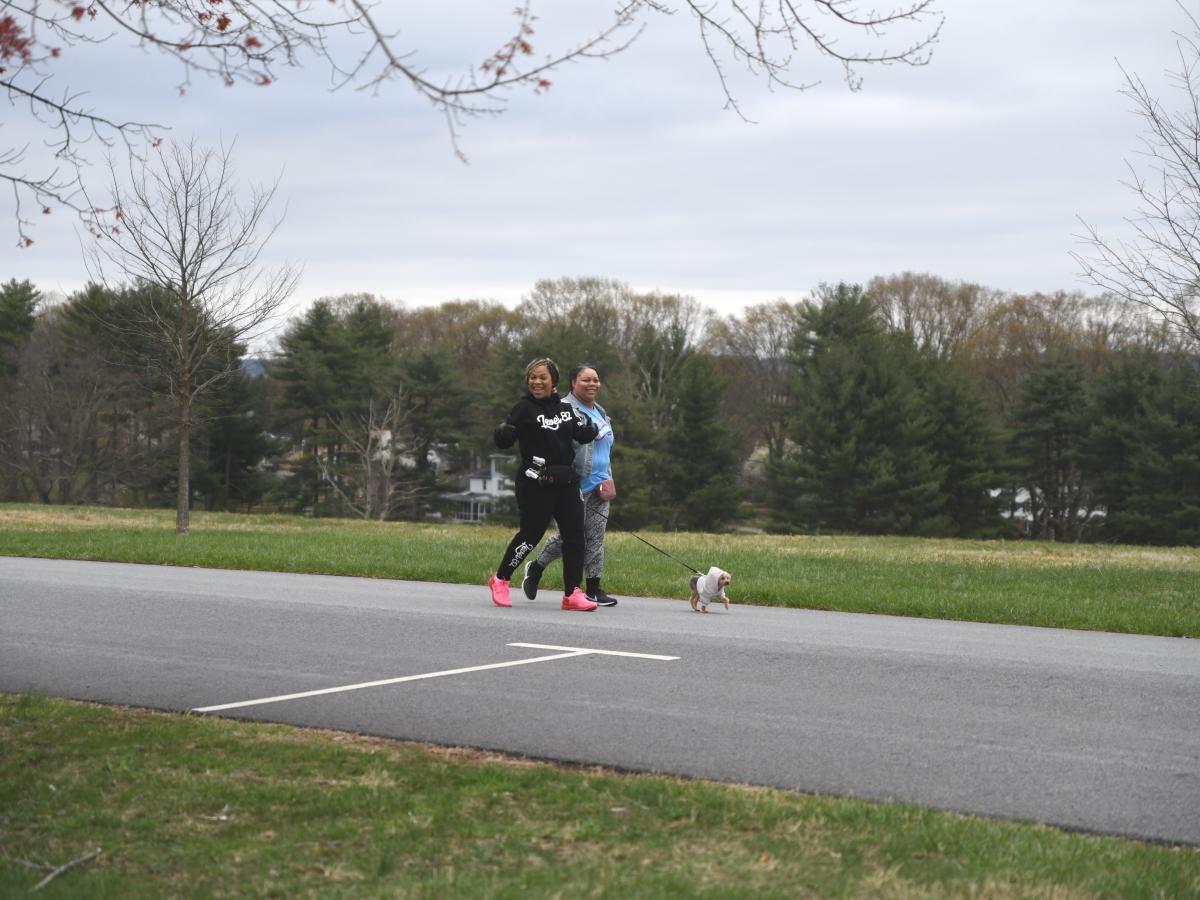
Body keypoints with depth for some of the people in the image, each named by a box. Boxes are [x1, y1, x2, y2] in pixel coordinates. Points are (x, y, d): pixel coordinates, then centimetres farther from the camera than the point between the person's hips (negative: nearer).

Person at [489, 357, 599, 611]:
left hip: (566, 481, 5)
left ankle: (572, 593, 2)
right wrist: (503, 432, -29)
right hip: (535, 483, -5)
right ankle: (500, 580, 20)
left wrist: (590, 429, 4)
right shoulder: (525, 408, -5)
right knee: (530, 533, -2)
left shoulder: (565, 406, 11)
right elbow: (504, 442, -12)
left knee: (574, 534, -1)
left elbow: (583, 436, 20)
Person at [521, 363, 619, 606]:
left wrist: (608, 480, 22)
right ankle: (535, 568, 20)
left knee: (596, 538, 4)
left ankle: (594, 589, 7)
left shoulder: (600, 412, 19)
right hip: (575, 486, -8)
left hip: (598, 486, 8)